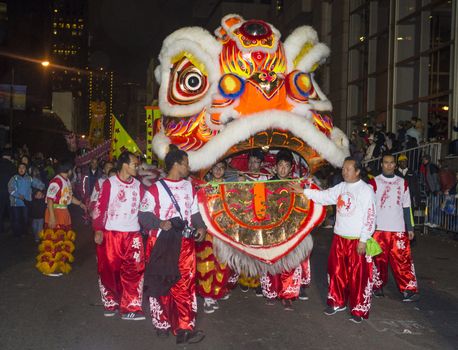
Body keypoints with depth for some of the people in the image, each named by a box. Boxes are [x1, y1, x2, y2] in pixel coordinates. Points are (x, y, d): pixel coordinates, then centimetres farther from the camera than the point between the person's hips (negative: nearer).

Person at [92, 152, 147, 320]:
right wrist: (98, 230, -12)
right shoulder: (109, 183, -4)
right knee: (109, 270, 8)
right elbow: (99, 207, -6)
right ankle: (110, 303, 27)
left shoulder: (138, 185, 7)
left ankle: (130, 308, 5)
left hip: (133, 235, 3)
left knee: (134, 271, -3)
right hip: (111, 234, -3)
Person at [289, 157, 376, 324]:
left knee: (358, 275, -1)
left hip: (357, 240, -6)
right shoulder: (341, 187, 9)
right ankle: (338, 302, 30)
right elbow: (324, 196, 9)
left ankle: (359, 309, 12)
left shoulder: (366, 190, -9)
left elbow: (370, 216, -12)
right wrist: (303, 191, 1)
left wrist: (363, 240, -14)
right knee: (336, 271, 13)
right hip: (339, 237, 6)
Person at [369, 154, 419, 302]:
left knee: (403, 259, -4)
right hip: (379, 228, -2)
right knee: (379, 259, 4)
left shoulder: (402, 183, 10)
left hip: (399, 229, 2)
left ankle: (408, 290, -2)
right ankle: (378, 286, 19)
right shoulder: (374, 182, 0)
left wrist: (410, 227, 10)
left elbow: (406, 207, 13)